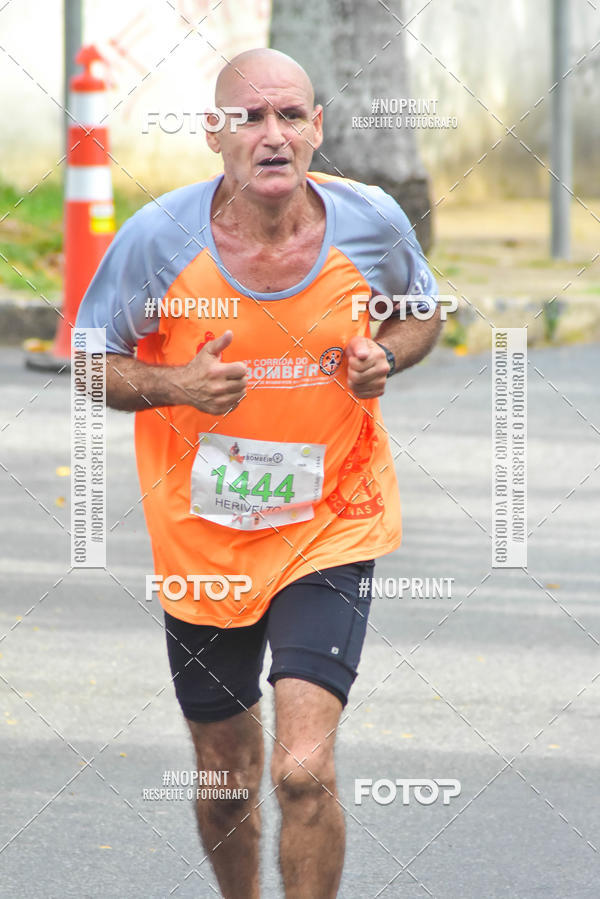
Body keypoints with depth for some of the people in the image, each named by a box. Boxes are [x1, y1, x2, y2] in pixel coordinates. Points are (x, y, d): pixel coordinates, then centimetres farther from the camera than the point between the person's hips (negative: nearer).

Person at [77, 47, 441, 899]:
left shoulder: (373, 223, -10)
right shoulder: (157, 238, -14)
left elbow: (423, 309, 11)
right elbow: (93, 364, -2)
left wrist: (386, 356, -12)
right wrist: (177, 386, -22)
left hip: (329, 532, -1)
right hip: (201, 539, 1)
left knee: (304, 772, -18)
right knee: (226, 781, 15)